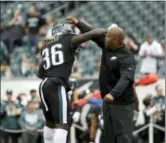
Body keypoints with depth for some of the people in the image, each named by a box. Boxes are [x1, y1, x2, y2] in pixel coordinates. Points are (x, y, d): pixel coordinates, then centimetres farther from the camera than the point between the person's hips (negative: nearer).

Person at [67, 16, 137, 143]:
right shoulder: (107, 46, 3)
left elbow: (125, 79, -37)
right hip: (108, 101, 9)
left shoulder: (127, 59, -22)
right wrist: (78, 23, 20)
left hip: (122, 104, -9)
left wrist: (113, 94, -52)